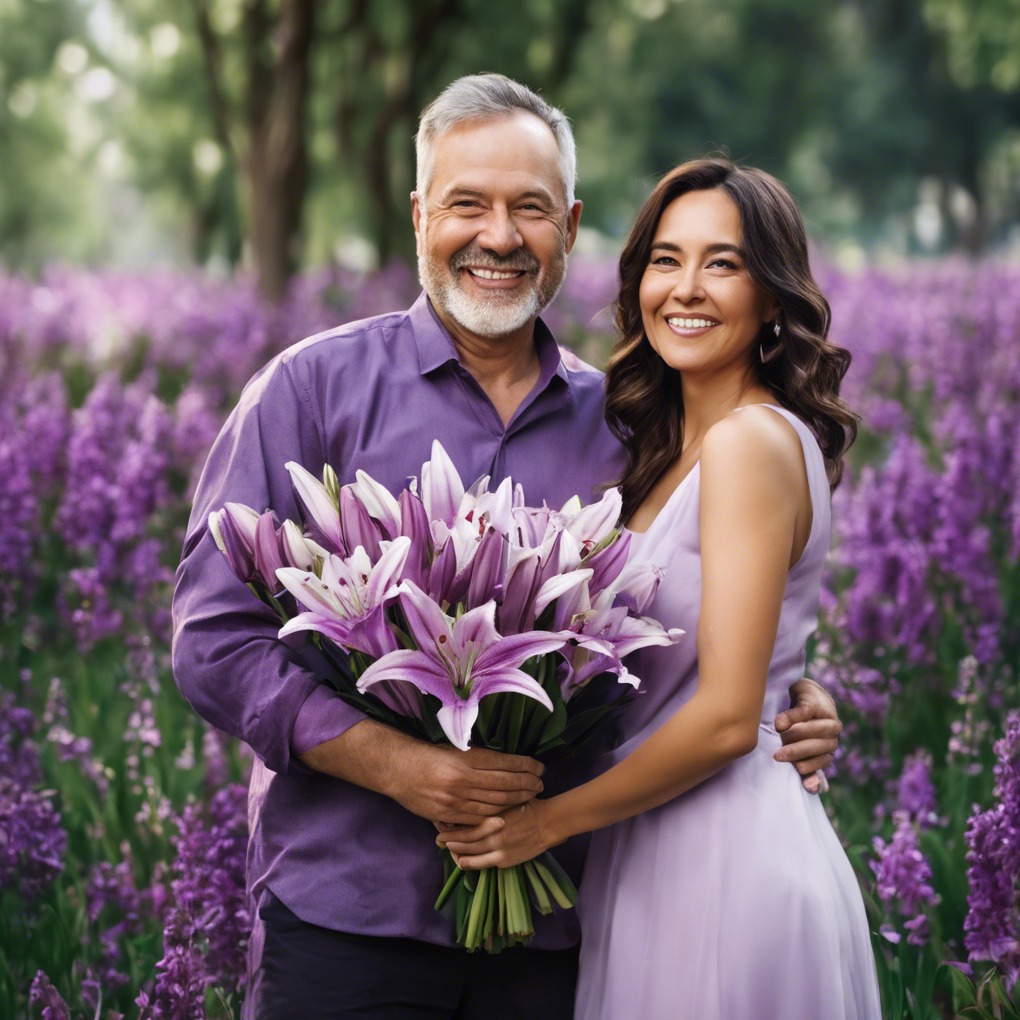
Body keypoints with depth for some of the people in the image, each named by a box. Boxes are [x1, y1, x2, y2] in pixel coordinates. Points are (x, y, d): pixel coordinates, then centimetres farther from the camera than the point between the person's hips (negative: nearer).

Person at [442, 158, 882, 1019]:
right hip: (671, 857, 9)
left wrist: (551, 820, -12)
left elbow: (726, 717, -19)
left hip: (725, 864, -9)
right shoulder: (668, 448, 13)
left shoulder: (751, 441, -15)